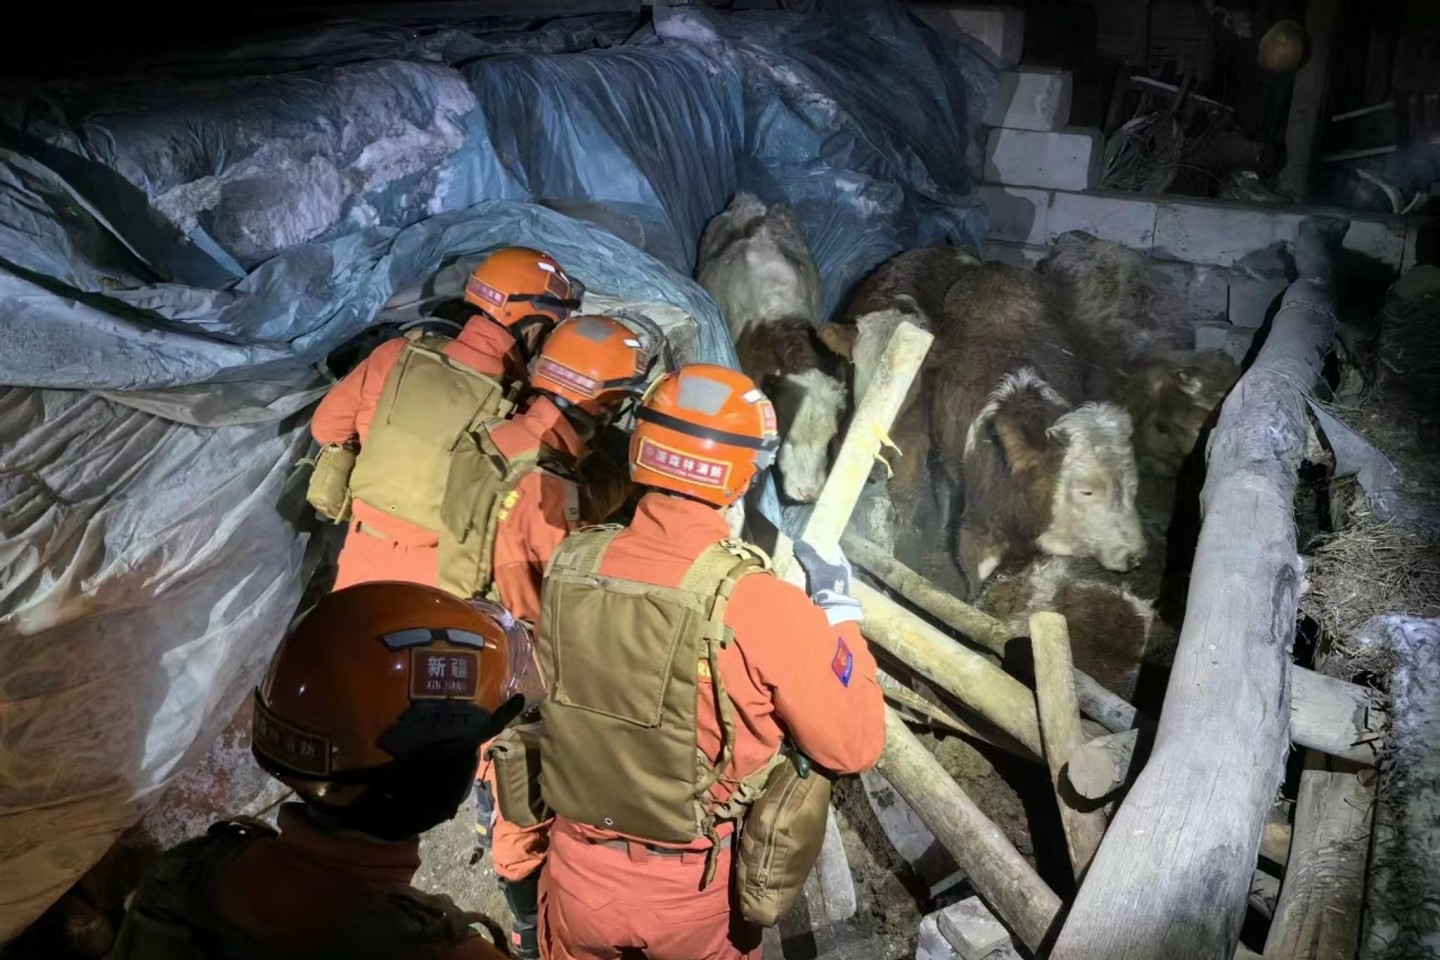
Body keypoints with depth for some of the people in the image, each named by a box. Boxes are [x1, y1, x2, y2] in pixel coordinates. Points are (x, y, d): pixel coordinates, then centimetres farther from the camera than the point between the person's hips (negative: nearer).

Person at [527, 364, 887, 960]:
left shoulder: (569, 565, -14)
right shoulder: (761, 606, -27)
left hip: (578, 870, 3)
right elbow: (853, 747, -15)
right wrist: (839, 611, -5)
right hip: (693, 888, -2)